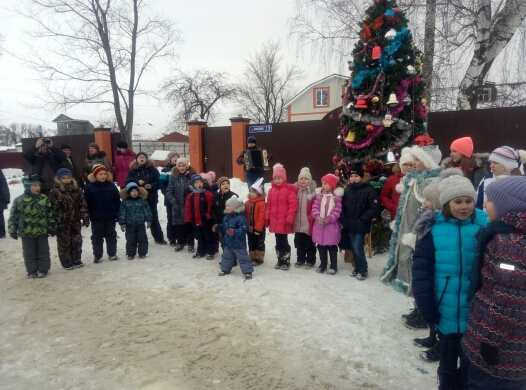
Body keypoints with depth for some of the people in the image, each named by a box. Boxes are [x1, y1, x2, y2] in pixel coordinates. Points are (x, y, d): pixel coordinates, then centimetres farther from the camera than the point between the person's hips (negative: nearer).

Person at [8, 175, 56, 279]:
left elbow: (50, 214, 4)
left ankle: (43, 270, 20)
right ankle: (32, 271, 21)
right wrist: (12, 231, 1)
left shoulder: (44, 199, -2)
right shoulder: (18, 200, -5)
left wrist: (52, 227, 4)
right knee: (29, 253, 9)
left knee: (43, 252, 8)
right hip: (26, 233, 0)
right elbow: (13, 217, 0)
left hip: (42, 231, 0)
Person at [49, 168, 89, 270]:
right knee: (64, 243, 5)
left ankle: (76, 260, 23)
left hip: (75, 221, 4)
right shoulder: (55, 192, -7)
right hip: (63, 222, -4)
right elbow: (55, 208, -11)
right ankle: (67, 263, 14)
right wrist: (59, 221, -17)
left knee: (77, 241, 11)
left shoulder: (77, 190, 5)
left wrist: (85, 217, -2)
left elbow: (83, 205, 4)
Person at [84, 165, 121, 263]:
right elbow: (86, 204, -5)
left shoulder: (111, 186, -2)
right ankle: (97, 256, 21)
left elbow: (117, 201, 1)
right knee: (97, 237, 10)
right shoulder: (89, 188, -6)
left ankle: (112, 254, 24)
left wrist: (118, 214, -2)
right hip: (96, 218, -1)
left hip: (110, 217, 1)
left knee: (111, 235, 12)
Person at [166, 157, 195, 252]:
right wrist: (174, 203, -9)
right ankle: (180, 243, 27)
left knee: (189, 225, 6)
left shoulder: (193, 176, -6)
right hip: (177, 207, 2)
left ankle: (190, 244, 20)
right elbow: (169, 192, 1)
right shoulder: (173, 177, 2)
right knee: (179, 225, 11)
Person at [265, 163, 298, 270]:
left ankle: (286, 262, 16)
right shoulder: (271, 190, 9)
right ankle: (280, 260, 27)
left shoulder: (289, 189, -9)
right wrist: (267, 218, 7)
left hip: (284, 222, -5)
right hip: (274, 222, 5)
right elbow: (268, 205, 13)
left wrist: (289, 219, -16)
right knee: (278, 242, 15)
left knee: (284, 242, 2)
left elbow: (293, 205, -12)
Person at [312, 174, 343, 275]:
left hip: (331, 225, -4)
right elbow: (315, 207, 0)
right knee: (321, 246, 13)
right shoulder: (319, 194, 4)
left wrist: (329, 219, -20)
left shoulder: (337, 196, -7)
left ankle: (333, 266, 18)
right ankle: (322, 265, 27)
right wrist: (317, 216, -17)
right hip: (319, 224, 4)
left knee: (332, 247, 5)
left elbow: (337, 210, -11)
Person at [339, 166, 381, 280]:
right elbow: (342, 206, 13)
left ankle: (364, 270, 11)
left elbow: (375, 208, -14)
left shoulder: (368, 190, -11)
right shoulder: (347, 190, 6)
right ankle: (358, 268, 29)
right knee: (354, 248, 13)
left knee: (358, 248, -7)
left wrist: (363, 219, -15)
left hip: (361, 226, -5)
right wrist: (343, 219, 1)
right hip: (350, 225, 6)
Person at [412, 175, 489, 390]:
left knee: (470, 366, 15)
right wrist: (426, 306, -7)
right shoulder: (434, 228, -8)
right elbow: (421, 269, -5)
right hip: (446, 313, 1)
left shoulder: (485, 226, -8)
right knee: (447, 364, 21)